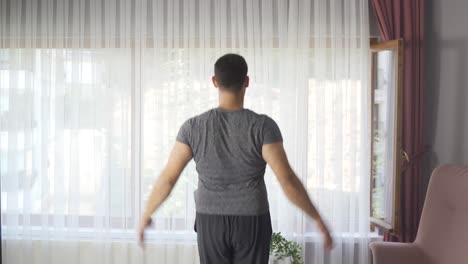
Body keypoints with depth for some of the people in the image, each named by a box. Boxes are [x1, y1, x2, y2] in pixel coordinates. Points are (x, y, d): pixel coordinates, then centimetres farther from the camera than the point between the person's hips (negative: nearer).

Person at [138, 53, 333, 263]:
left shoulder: (194, 127, -8)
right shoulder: (263, 126, -14)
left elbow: (167, 177, -5)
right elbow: (287, 180, -18)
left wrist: (146, 215, 9)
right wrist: (317, 218, -8)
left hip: (211, 223, 2)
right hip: (252, 223, -1)